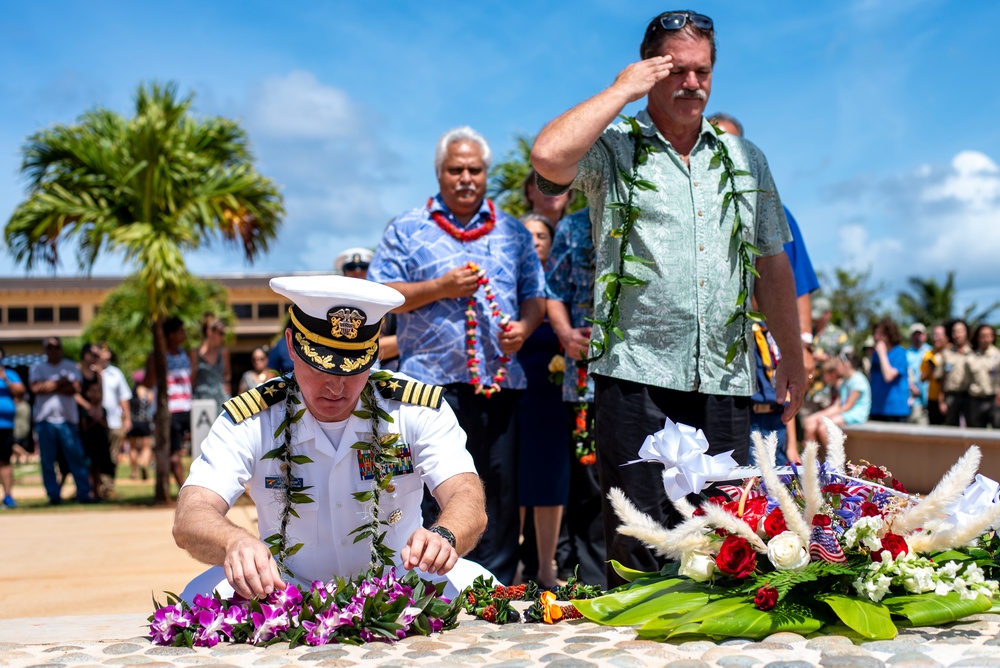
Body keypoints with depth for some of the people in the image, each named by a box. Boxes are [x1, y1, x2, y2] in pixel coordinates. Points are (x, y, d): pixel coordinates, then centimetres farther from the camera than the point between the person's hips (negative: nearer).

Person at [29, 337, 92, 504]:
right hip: (45, 420, 1)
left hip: (68, 419, 0)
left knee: (76, 458, -3)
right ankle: (53, 495, 8)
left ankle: (84, 494, 0)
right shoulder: (37, 368, 10)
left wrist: (49, 387, -7)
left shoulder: (71, 367, 10)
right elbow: (35, 387, -8)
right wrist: (59, 383, -6)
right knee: (48, 461, 1)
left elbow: (75, 388, -6)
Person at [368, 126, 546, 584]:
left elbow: (535, 296, 18)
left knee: (501, 488, 5)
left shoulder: (513, 231, 17)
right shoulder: (408, 230, 7)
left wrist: (525, 325, -4)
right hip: (433, 379, -3)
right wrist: (440, 288, -9)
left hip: (500, 380, 3)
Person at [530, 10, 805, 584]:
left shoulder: (745, 158, 17)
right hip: (638, 375, -4)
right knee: (638, 539, -2)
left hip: (725, 381, 4)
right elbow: (549, 157, -21)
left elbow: (773, 265, 21)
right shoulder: (613, 149, 3)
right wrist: (622, 91, -8)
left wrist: (793, 357, 18)